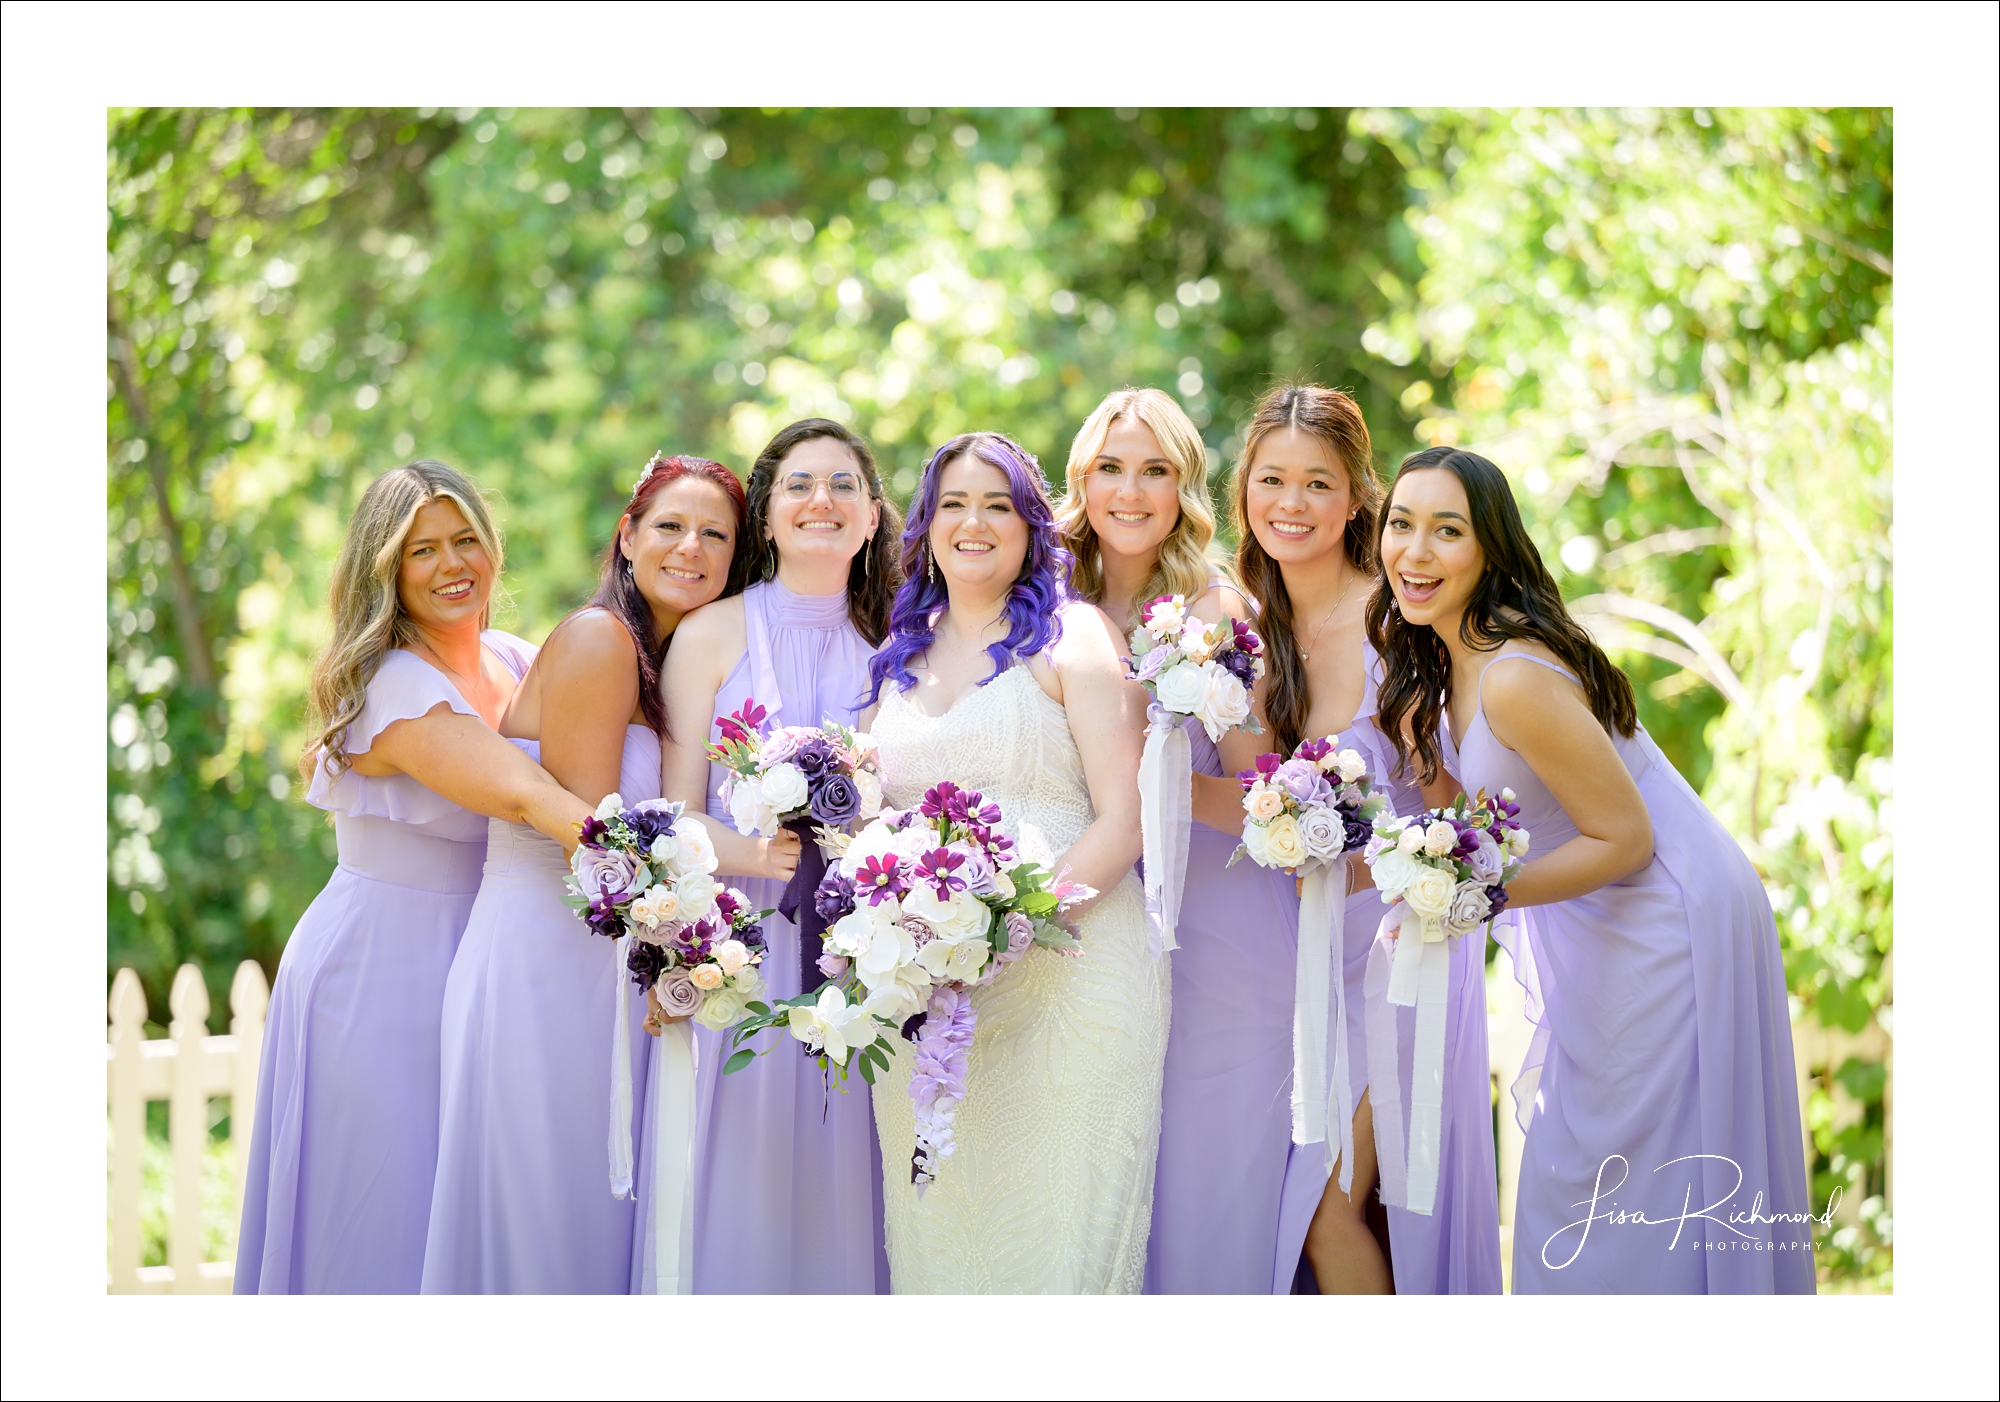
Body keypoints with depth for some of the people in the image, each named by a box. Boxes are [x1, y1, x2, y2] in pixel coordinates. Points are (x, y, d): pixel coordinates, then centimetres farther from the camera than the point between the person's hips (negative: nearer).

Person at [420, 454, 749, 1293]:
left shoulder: (679, 658, 15)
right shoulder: (597, 638, -12)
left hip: (612, 964, 9)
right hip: (543, 958, -8)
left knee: (600, 1216, 12)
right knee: (541, 1227, -1)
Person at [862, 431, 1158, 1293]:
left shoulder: (1072, 635, 1)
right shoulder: (902, 656, 18)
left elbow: (1123, 820, -6)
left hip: (1068, 960, -4)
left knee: (1057, 1233, -3)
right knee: (936, 1233, 4)